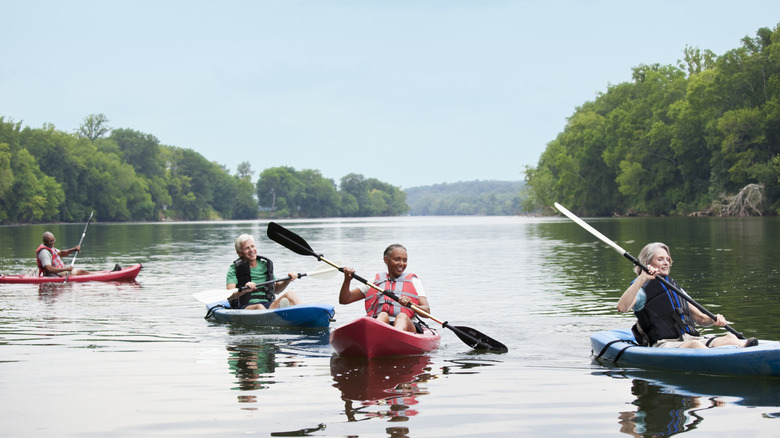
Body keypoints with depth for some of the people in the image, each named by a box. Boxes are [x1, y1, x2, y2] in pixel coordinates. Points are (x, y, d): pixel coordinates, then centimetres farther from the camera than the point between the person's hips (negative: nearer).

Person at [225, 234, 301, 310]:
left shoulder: (265, 265, 18)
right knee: (259, 307, -38)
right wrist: (244, 290, -31)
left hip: (269, 306, 4)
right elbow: (229, 297, -11)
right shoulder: (234, 269, 3)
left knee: (289, 294, -22)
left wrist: (288, 280, 9)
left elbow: (276, 290, 29)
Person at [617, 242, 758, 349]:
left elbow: (700, 318, 29)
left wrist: (714, 319, 4)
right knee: (694, 345, -39)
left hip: (691, 337, 7)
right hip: (663, 344, -7)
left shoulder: (675, 288, 29)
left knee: (730, 337, -21)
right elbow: (622, 308, -18)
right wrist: (642, 278, -24)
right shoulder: (643, 290, 5)